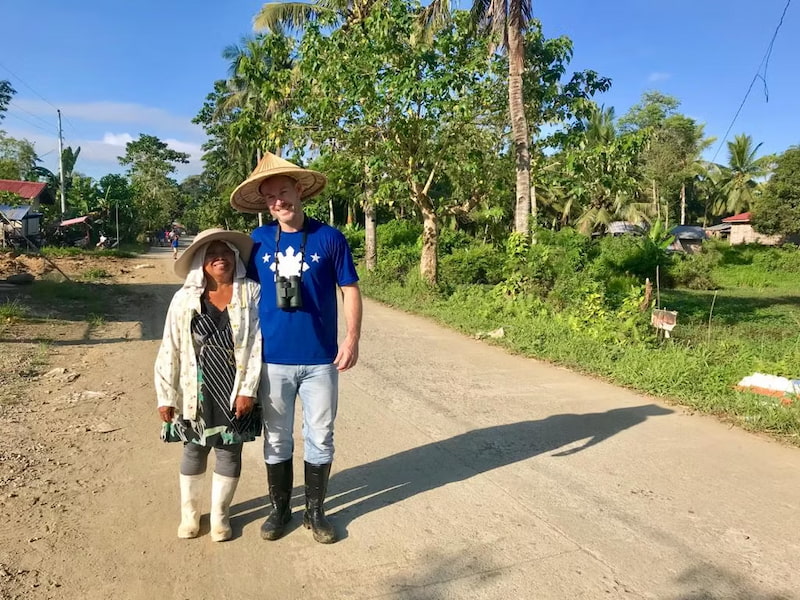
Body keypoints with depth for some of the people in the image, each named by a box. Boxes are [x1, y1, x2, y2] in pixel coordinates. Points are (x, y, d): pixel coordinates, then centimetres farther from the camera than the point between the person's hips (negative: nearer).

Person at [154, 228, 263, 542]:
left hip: (236, 391, 0)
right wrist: (166, 395, -1)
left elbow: (257, 344, -8)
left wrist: (248, 389, -12)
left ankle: (220, 515, 33)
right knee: (194, 452, 15)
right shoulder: (185, 298, -3)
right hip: (197, 391, 1)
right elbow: (170, 350, 0)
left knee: (229, 453, 11)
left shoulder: (251, 292, -6)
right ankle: (189, 513, 37)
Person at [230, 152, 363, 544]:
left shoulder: (329, 239, -4)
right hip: (273, 359, 1)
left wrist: (353, 337, -10)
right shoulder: (258, 241, 1)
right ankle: (279, 508, 33)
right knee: (276, 439, 14)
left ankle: (315, 510, 29)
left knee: (320, 438, 10)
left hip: (320, 360, -1)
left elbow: (349, 290, 1)